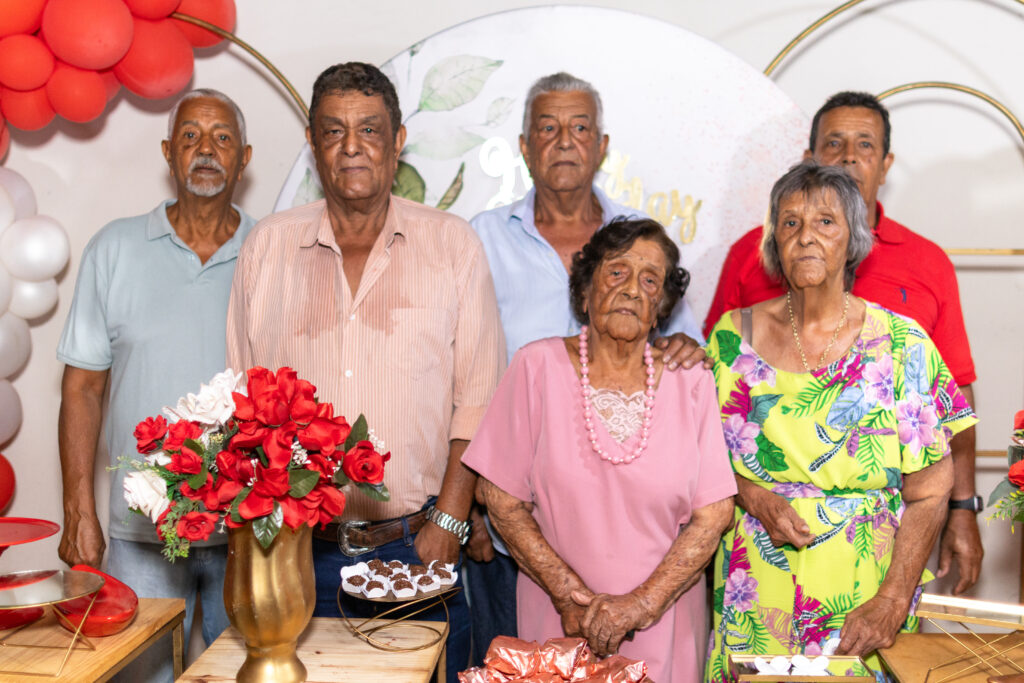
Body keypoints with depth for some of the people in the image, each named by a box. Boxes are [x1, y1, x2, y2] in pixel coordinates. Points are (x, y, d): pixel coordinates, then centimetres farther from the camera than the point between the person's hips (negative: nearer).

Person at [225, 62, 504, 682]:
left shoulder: (453, 245, 1)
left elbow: (479, 398, -1)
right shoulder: (268, 246, 5)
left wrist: (448, 520, -7)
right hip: (298, 551, 2)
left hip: (417, 546, -1)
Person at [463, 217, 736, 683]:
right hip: (558, 619, -1)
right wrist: (567, 592, -11)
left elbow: (714, 514, -4)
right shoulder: (539, 366, -5)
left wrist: (642, 602, -13)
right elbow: (500, 496, -5)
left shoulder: (690, 382, -2)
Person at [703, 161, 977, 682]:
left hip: (862, 592, -1)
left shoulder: (903, 346, -5)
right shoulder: (735, 336, -1)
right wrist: (753, 497, -12)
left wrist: (892, 603, -13)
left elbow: (928, 497, -5)